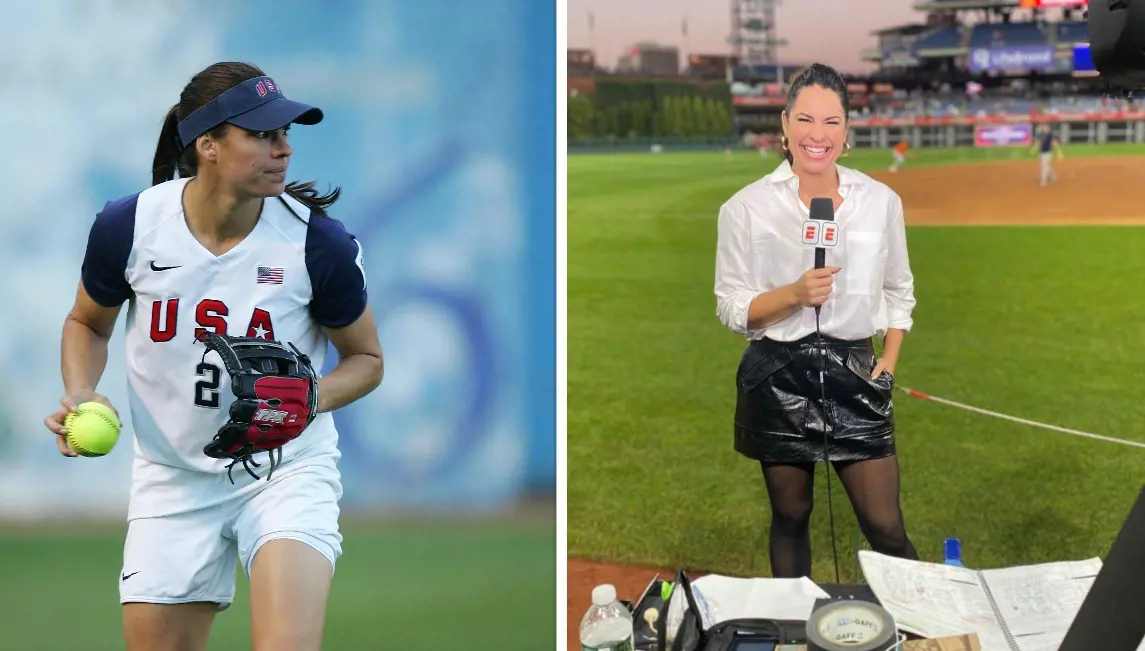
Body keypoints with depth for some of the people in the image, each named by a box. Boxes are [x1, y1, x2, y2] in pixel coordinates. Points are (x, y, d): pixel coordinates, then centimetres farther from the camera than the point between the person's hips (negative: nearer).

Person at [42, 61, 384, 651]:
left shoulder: (318, 243, -14)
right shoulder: (128, 226, -10)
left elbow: (366, 357, 1)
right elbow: (88, 322, 11)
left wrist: (310, 398, -19)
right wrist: (80, 395, -8)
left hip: (287, 473, -2)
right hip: (171, 477, 2)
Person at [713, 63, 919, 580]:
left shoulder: (881, 202, 2)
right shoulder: (747, 208, -5)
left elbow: (899, 292, 14)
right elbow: (731, 308, -3)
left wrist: (888, 362, 2)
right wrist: (794, 294, -20)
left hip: (854, 374, 1)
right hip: (779, 376, -1)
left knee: (886, 526, -2)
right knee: (790, 517, 12)